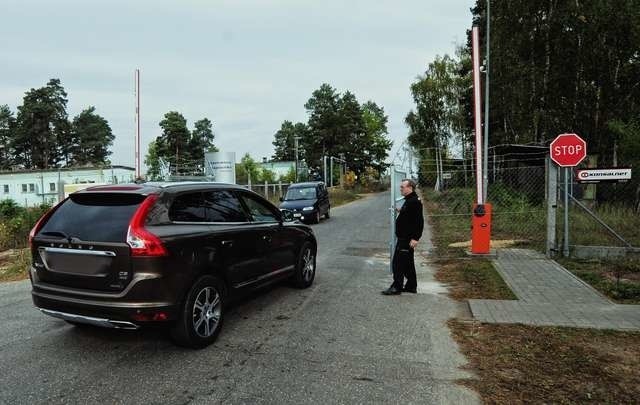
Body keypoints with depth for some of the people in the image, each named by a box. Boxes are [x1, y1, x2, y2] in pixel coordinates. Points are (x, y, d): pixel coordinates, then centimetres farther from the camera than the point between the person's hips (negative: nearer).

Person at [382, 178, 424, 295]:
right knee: (408, 263, 16)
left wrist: (415, 238, -25)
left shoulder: (415, 202, -17)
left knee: (398, 262, -7)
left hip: (407, 239, -11)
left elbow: (419, 221, -22)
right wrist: (401, 212, 13)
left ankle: (396, 287, -1)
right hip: (403, 237, 11)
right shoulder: (409, 201, 15)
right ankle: (411, 286, 26)